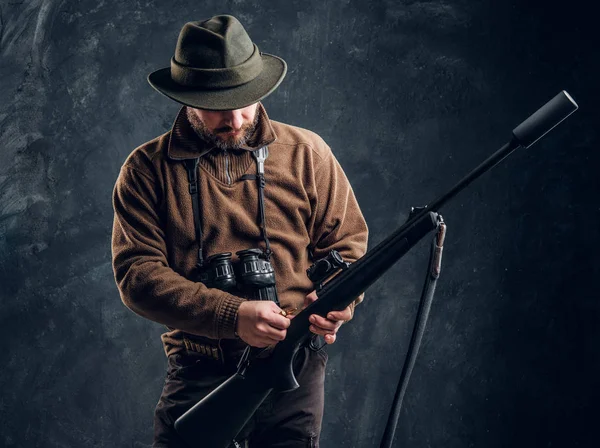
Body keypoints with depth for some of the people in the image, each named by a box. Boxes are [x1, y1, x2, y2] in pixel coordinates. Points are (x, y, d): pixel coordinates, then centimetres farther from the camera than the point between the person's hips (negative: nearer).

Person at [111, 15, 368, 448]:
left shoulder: (306, 152, 6)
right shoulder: (148, 169, 1)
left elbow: (348, 244, 10)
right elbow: (137, 273, -7)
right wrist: (233, 315, -20)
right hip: (198, 375, 0)